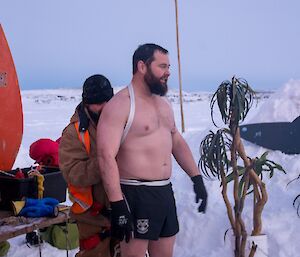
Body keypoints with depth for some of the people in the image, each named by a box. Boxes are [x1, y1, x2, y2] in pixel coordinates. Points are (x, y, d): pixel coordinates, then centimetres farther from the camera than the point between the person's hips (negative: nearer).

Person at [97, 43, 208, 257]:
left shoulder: (163, 103, 14)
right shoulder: (120, 105, -13)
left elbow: (177, 141, 23)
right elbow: (106, 157, -21)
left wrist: (197, 178, 15)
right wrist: (118, 205, -25)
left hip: (165, 191, 8)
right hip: (135, 195, -8)